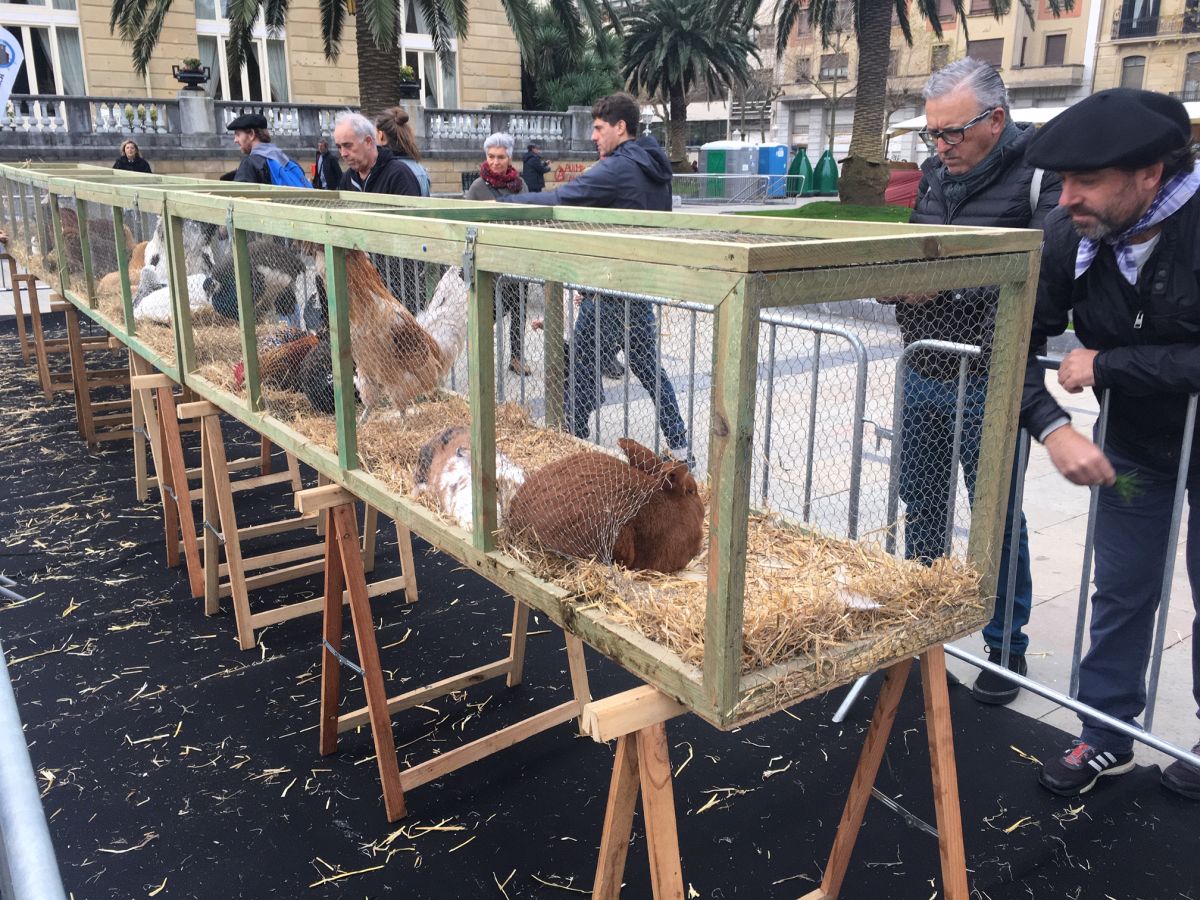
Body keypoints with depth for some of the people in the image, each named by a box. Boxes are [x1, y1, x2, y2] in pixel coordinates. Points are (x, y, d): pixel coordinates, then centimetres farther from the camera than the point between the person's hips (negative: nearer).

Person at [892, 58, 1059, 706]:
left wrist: (949, 283, -24)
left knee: (997, 518, 5)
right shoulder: (935, 173, 11)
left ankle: (1006, 647, 23)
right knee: (922, 506, 16)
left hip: (990, 386, -6)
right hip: (924, 376, 7)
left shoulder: (1040, 175, -11)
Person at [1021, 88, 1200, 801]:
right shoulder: (1070, 235, -17)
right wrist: (1053, 427, -27)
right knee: (1122, 592, 12)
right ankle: (1107, 737, 28)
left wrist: (1106, 365, -29)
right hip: (1137, 442, 3)